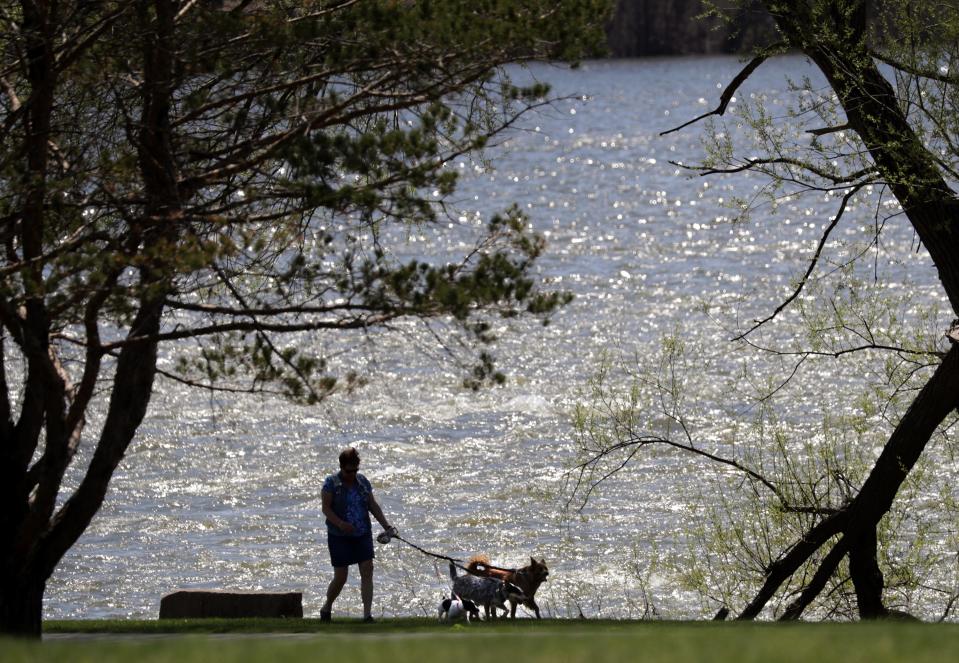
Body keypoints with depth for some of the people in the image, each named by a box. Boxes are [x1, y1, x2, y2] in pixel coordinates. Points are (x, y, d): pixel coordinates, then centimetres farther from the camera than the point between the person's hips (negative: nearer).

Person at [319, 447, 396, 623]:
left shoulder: (362, 481, 7)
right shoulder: (331, 482, -6)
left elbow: (373, 506, 11)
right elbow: (326, 508, -11)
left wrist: (386, 526, 0)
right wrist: (340, 523, -27)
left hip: (362, 534, 4)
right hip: (339, 536, -4)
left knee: (367, 571, -9)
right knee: (340, 576, -3)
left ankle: (367, 613, -11)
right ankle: (326, 608, 21)